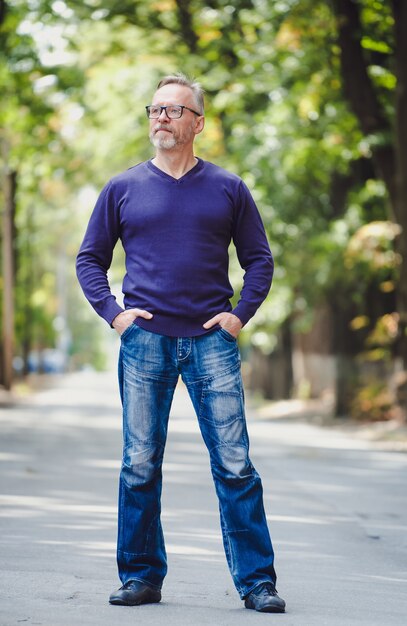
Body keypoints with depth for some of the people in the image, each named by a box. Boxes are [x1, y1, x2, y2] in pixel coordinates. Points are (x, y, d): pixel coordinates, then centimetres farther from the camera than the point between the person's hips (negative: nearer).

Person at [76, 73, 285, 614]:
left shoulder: (228, 189, 9)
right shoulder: (123, 189, 9)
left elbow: (259, 258, 13)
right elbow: (90, 259, 14)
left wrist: (240, 314, 0)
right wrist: (112, 312, 0)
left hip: (212, 341, -1)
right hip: (144, 340, 1)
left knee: (235, 466, -4)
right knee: (140, 467, 3)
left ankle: (257, 581, 1)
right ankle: (140, 576, 14)